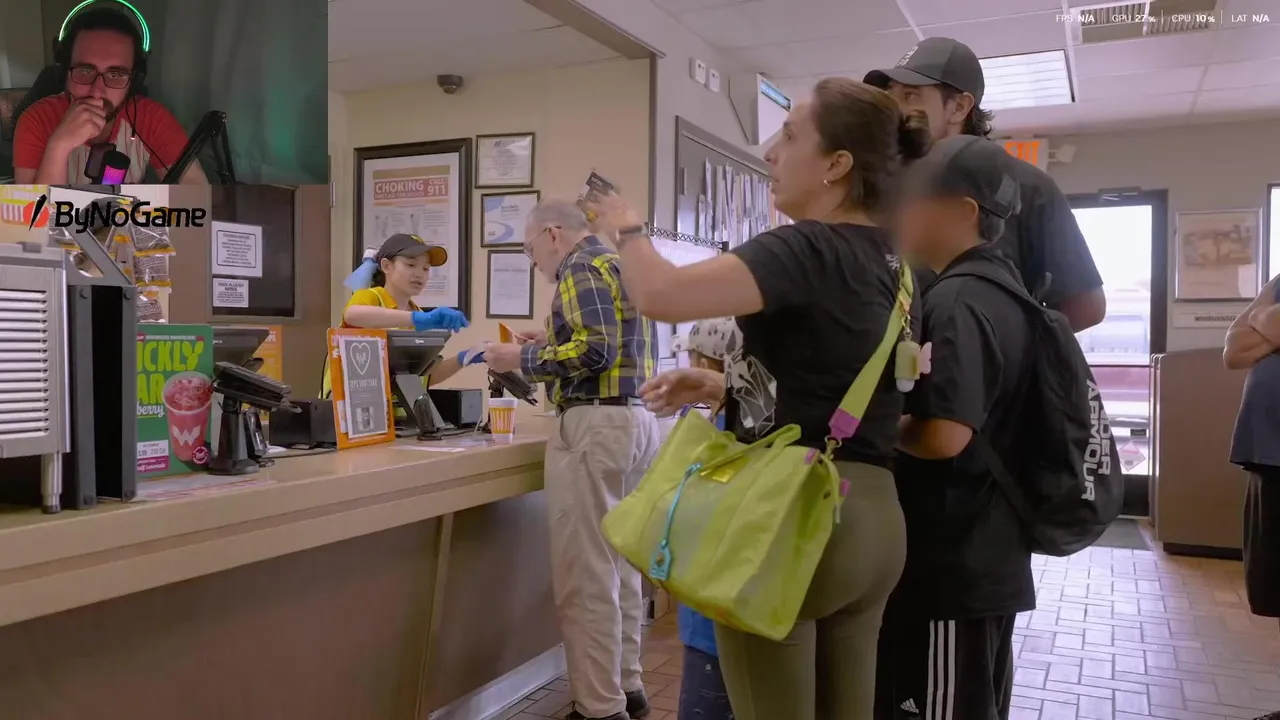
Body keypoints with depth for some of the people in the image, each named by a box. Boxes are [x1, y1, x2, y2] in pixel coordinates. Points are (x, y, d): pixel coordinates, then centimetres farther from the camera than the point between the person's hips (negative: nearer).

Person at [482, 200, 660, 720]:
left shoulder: (582, 268, -8)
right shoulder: (618, 264, 21)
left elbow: (596, 350, -20)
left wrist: (524, 358, -9)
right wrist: (553, 347, 19)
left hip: (595, 424, -10)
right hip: (635, 418, 10)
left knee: (585, 574, -5)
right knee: (617, 562, 16)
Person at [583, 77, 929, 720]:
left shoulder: (805, 250, -16)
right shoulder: (887, 259, 11)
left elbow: (661, 294, -26)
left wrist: (626, 227, -5)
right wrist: (725, 387, 14)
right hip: (871, 515, 9)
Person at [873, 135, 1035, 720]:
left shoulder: (955, 303, -19)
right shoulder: (1002, 290, 10)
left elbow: (943, 436, -28)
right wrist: (892, 413, 12)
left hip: (950, 564, -10)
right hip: (988, 558, 10)